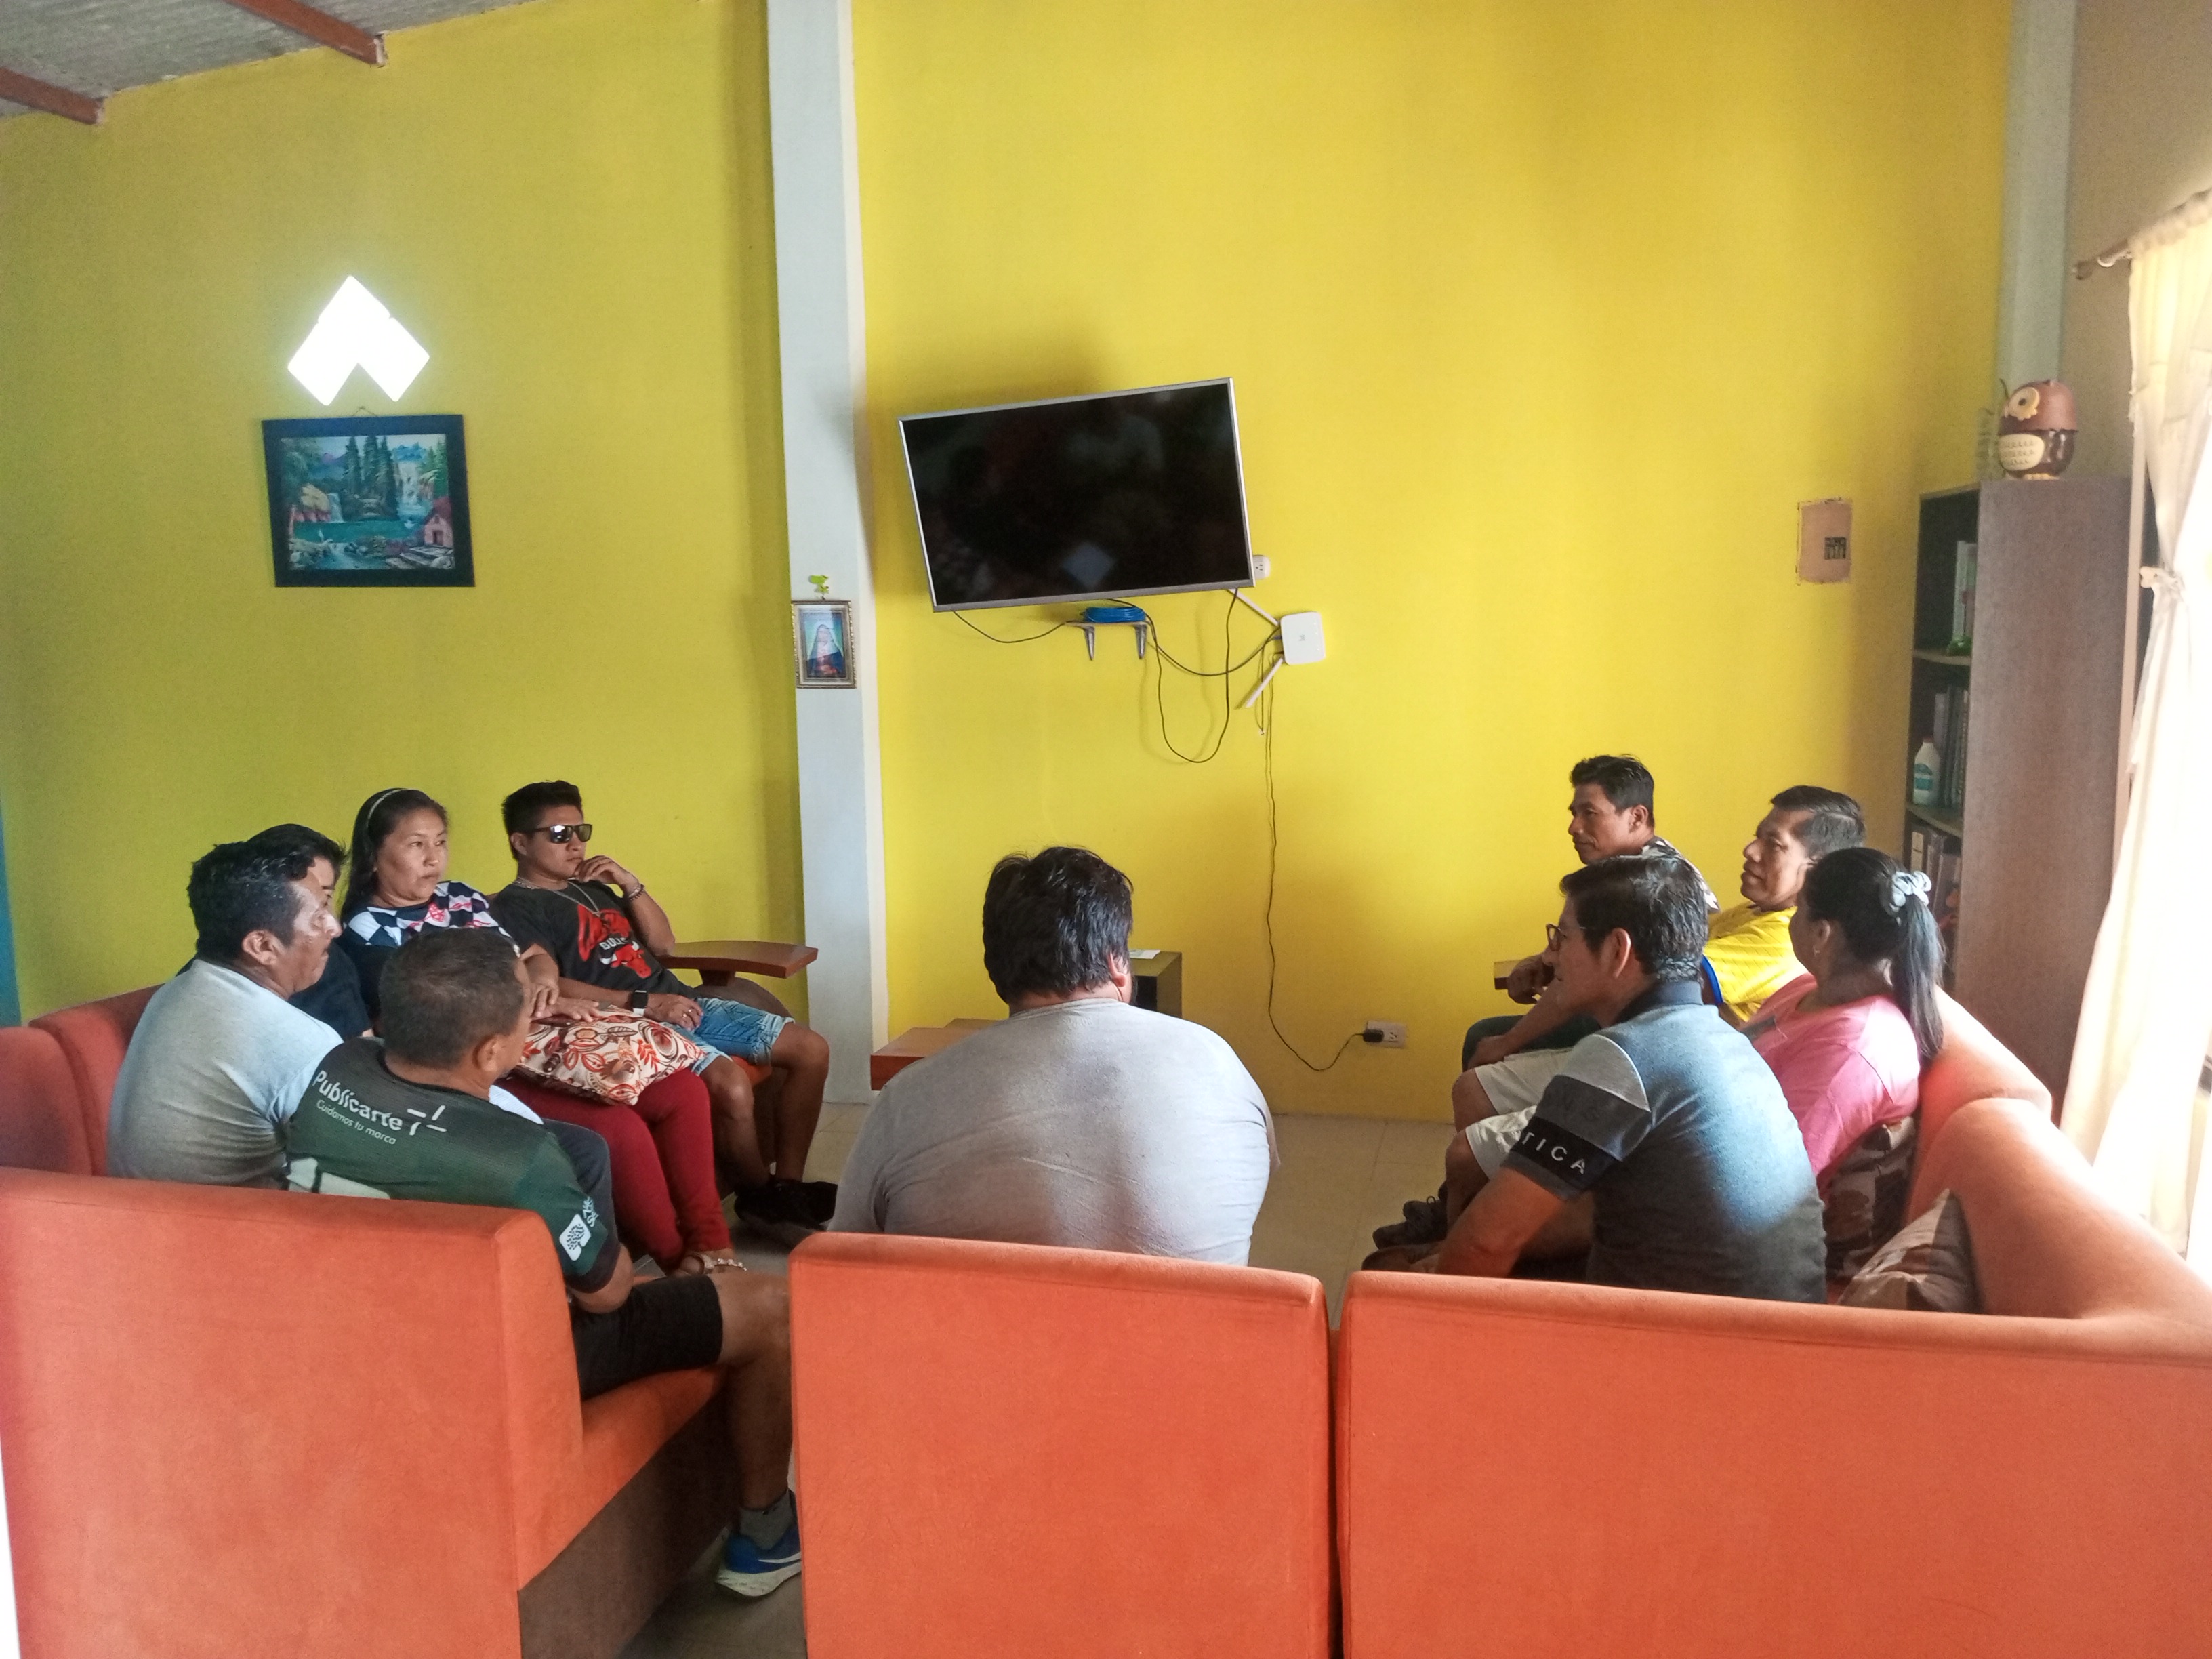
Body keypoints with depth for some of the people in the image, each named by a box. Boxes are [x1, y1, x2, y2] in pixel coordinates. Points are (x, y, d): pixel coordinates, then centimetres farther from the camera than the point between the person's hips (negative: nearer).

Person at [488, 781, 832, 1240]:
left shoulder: (593, 888, 25)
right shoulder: (515, 906, 0)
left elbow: (663, 943, 23)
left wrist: (630, 884, 9)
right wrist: (643, 1003, -22)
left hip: (680, 1001, 9)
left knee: (811, 1050, -3)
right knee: (731, 1085, -33)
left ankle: (787, 1183, 3)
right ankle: (761, 1197, -8)